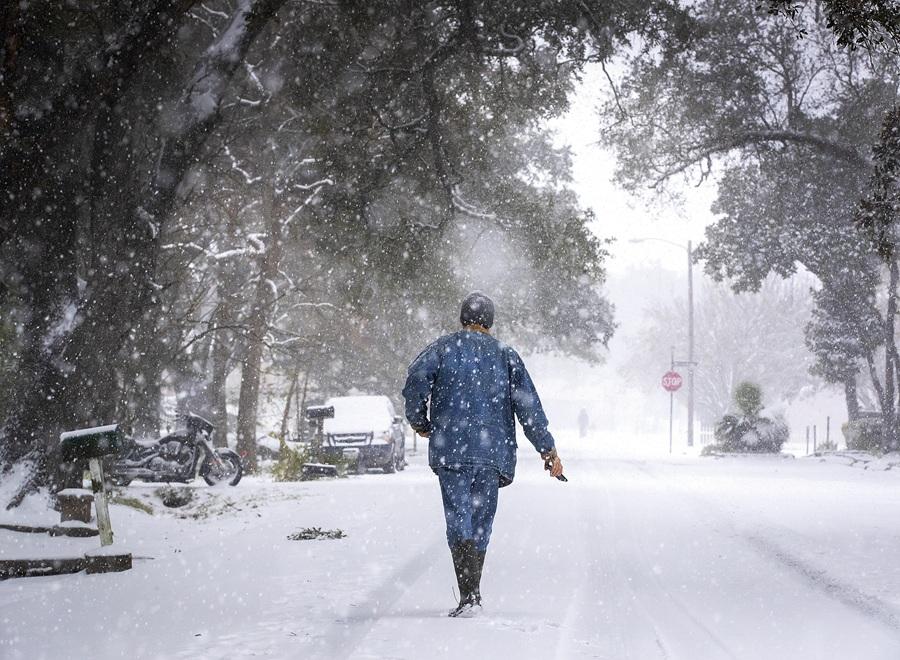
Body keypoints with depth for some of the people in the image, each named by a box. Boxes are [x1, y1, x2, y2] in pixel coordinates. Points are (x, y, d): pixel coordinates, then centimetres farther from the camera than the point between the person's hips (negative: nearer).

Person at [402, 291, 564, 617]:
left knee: (459, 519, -7)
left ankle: (469, 595, -22)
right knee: (481, 524, 13)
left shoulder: (445, 348, 6)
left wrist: (419, 422, 4)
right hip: (494, 452, 3)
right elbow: (528, 405, 6)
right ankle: (472, 594, 20)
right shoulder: (506, 356, 12)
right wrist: (547, 448, 8)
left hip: (452, 449, -3)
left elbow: (416, 380, -11)